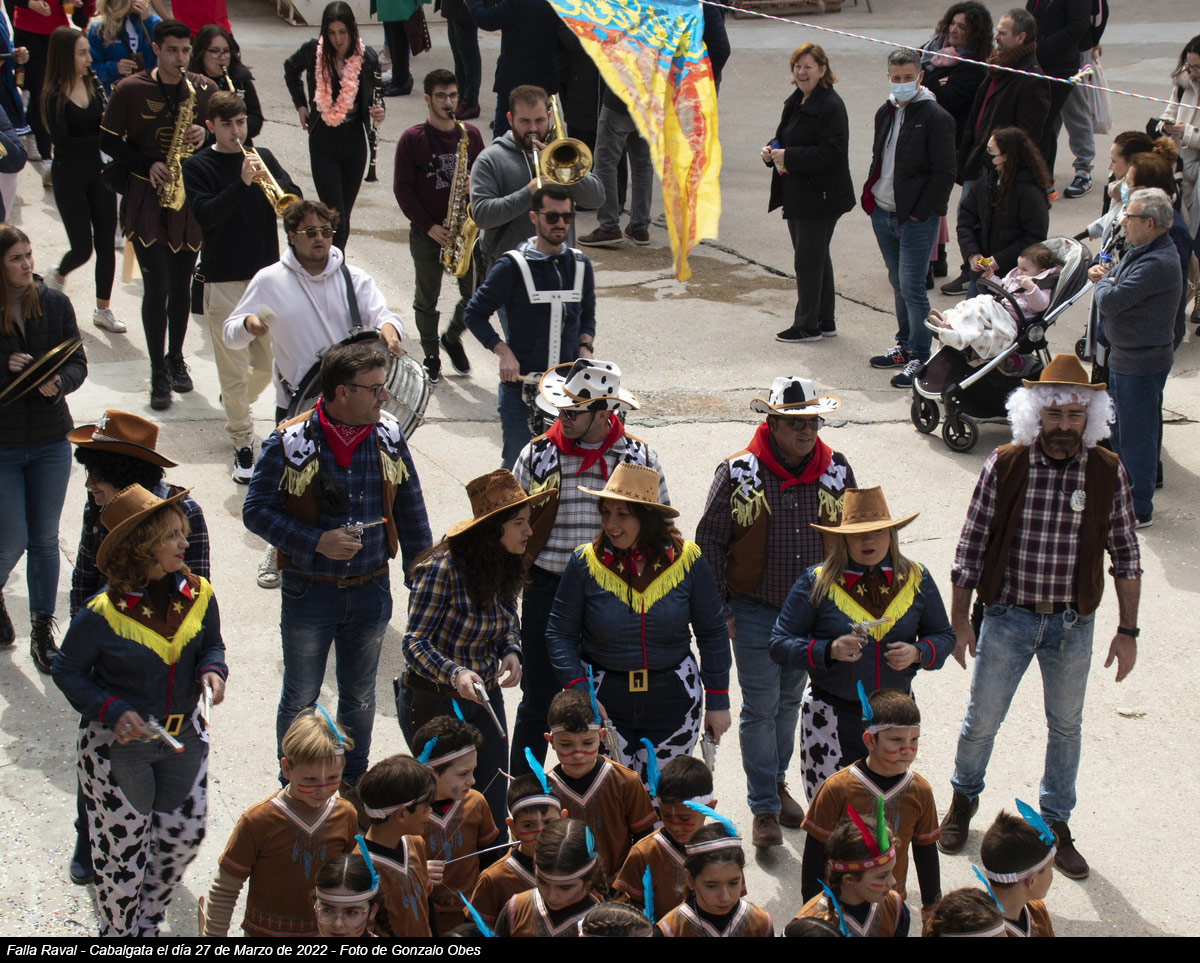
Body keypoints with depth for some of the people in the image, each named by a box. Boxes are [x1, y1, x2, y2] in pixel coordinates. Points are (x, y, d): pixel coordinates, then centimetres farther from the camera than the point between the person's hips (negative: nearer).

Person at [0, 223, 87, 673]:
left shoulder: (55, 303, -2)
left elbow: (77, 362, 1)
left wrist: (58, 383, -19)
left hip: (50, 439, 3)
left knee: (45, 538, 9)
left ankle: (42, 630, 21)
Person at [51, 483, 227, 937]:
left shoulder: (197, 595, -8)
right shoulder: (103, 612, -20)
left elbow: (211, 644, 10)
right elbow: (67, 670, -8)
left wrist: (212, 670, -13)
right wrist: (112, 711, -21)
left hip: (183, 734, 5)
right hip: (117, 742, -5)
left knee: (184, 836, 14)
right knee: (123, 848, 7)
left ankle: (147, 923, 39)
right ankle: (118, 931, 31)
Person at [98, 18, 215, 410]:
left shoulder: (205, 89, 3)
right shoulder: (130, 90, -6)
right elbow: (108, 141, -2)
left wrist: (205, 136, -11)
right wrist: (148, 165, -15)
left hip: (191, 198, 3)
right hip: (147, 198, -3)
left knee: (181, 283, 12)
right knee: (156, 285, -7)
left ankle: (176, 359, 28)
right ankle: (159, 373, 2)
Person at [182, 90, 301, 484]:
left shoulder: (261, 157, 8)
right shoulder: (198, 166, -3)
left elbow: (294, 200, -1)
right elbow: (205, 216, -16)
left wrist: (269, 180, -21)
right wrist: (242, 183, -26)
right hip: (224, 278, -4)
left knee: (269, 362, 12)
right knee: (235, 369, -4)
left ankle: (235, 401, 42)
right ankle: (242, 444, 6)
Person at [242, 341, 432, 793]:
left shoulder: (389, 437, -4)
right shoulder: (289, 443, -15)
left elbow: (410, 511, 7)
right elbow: (256, 510, -11)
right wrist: (316, 542, -21)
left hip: (371, 589, 3)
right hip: (309, 591, -3)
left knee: (360, 695, 18)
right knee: (300, 698, 12)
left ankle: (354, 779, 37)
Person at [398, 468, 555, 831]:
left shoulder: (506, 566, -2)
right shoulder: (443, 569, -24)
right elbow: (414, 643, -23)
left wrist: (511, 652, -6)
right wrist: (455, 675, -39)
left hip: (486, 696, 7)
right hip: (434, 702, -7)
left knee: (493, 806, 12)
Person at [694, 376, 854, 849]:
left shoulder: (837, 471, -2)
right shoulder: (738, 473, -11)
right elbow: (709, 542, -4)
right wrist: (719, 609, -6)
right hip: (755, 612, -3)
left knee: (790, 703, 17)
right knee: (760, 708, 1)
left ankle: (777, 783, 37)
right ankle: (764, 808, 12)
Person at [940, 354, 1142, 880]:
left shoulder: (1108, 473, -7)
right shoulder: (1004, 466, -11)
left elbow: (1125, 555, 1)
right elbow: (971, 545, -4)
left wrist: (1127, 630, 1)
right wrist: (959, 620, -2)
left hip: (1073, 624, 1)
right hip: (1007, 618, -1)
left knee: (1066, 727, 14)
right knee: (981, 721, 11)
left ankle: (1055, 824, 32)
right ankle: (964, 798, 39)